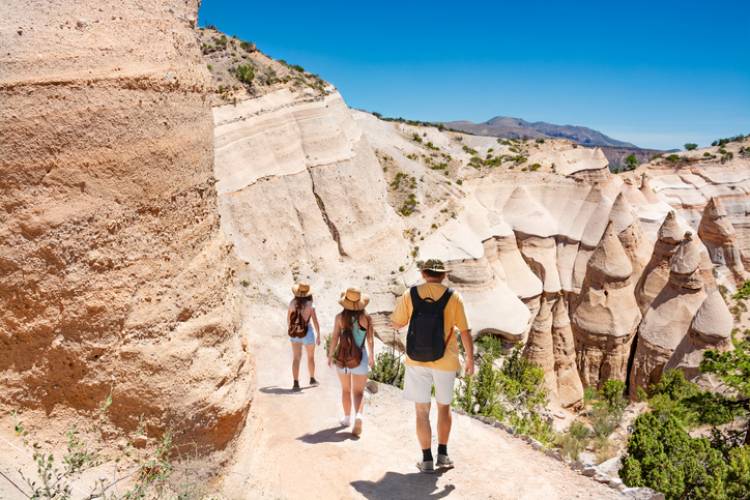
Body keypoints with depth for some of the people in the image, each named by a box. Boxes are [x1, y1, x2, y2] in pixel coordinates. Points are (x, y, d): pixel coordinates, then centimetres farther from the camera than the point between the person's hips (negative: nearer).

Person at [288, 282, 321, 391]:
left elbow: (288, 319, 8)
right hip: (307, 332, -2)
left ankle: (296, 383, -12)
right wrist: (318, 336, -4)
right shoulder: (310, 305, -15)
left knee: (296, 358, 0)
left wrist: (290, 330, 25)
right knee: (311, 356, 19)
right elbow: (315, 322, -15)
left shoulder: (292, 303, -4)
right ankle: (312, 379, 34)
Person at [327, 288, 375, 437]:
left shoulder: (340, 317, -8)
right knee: (359, 391, 1)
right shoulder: (366, 318, -7)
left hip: (343, 357, 1)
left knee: (346, 389, 20)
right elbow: (370, 340, -3)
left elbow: (334, 338, -7)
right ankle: (358, 415, -23)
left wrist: (330, 355, 5)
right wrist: (372, 356, 11)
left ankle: (347, 418, 30)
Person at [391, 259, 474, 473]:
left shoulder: (410, 295, -5)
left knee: (422, 411, 10)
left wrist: (398, 305, 25)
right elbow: (465, 332, -8)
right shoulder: (453, 297, -8)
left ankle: (427, 459, 13)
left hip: (416, 362, 0)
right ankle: (442, 453, 26)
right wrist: (470, 359, 2)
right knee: (444, 407, 21)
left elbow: (396, 324, 6)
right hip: (445, 363, 0)